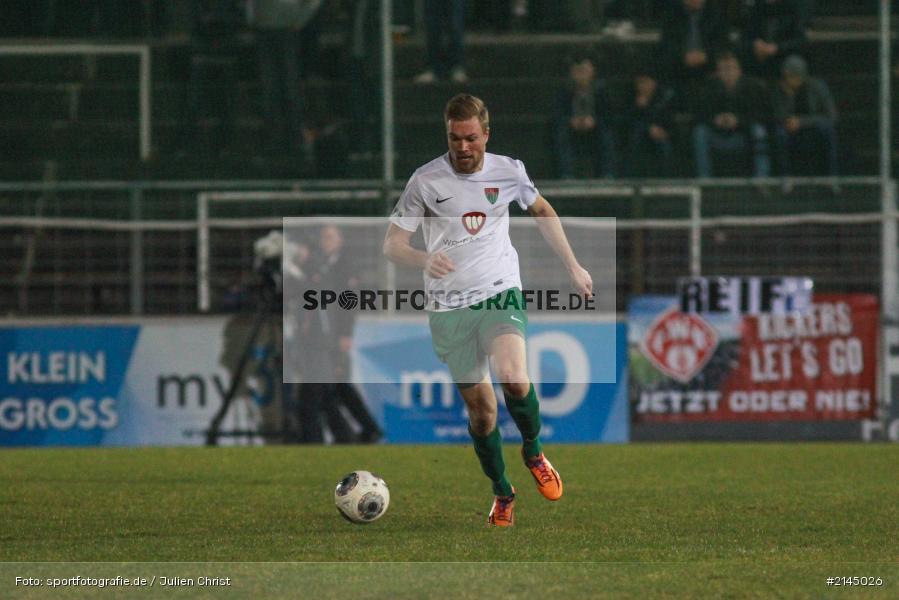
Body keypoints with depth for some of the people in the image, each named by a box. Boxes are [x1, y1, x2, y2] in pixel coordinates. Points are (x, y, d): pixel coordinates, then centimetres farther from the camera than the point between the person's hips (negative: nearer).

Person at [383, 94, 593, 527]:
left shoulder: (508, 171, 2)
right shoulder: (426, 180, -5)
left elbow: (542, 211, 22)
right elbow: (392, 243, -5)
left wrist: (573, 267, 23)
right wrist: (423, 260, -27)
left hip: (500, 294, 0)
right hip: (449, 307, 0)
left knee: (514, 379, -26)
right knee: (480, 407, 0)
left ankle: (533, 451, 3)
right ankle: (502, 493, 21)